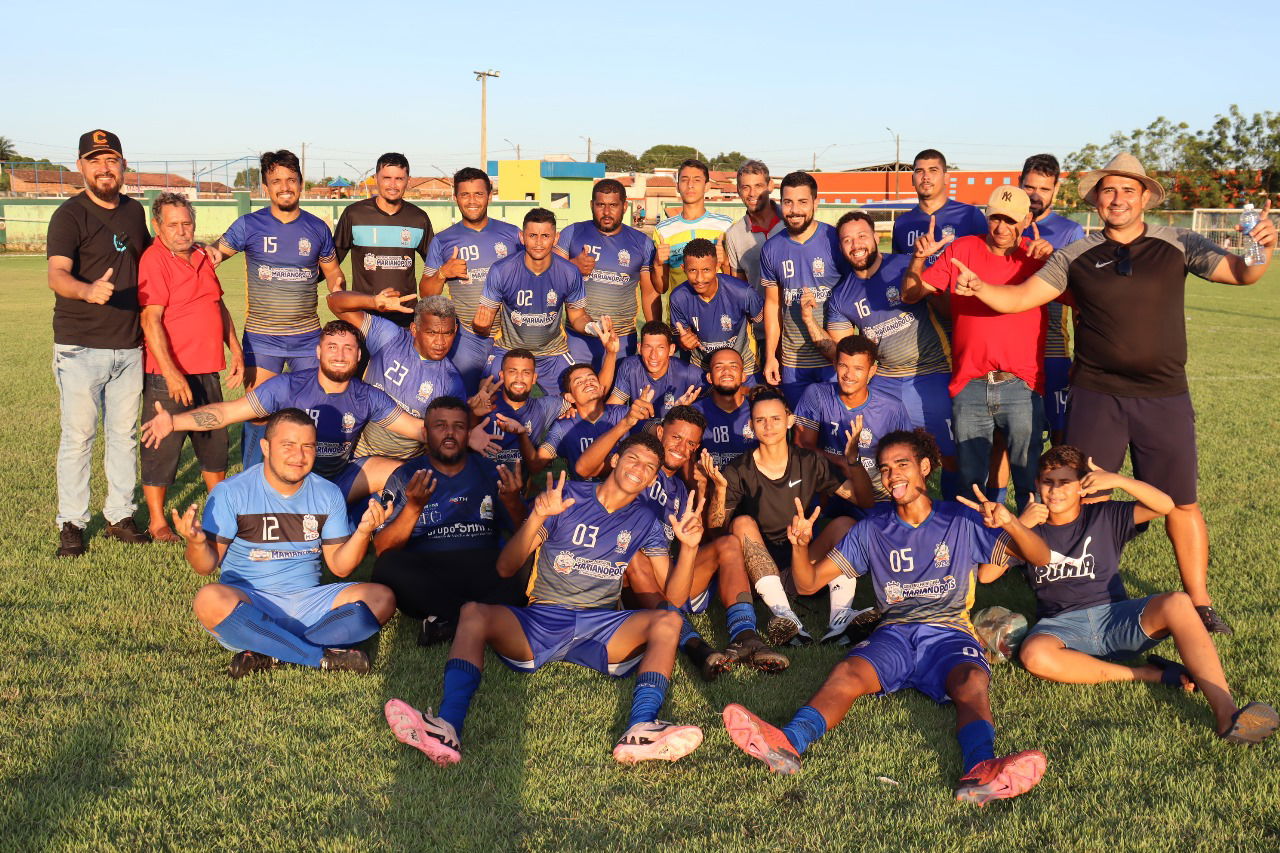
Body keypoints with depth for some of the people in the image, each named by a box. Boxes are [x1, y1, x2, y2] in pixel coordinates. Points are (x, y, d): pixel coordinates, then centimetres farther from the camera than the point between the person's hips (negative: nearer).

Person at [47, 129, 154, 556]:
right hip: (80, 347, -5)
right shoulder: (70, 215, -9)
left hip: (129, 346, 6)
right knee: (78, 437, -1)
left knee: (124, 435, 12)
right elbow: (57, 275, -23)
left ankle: (119, 515, 23)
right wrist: (87, 290, -44)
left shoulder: (135, 211, 10)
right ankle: (71, 523, 10)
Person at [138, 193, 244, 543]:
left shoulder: (202, 256, 12)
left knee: (215, 441, 18)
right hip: (168, 374, -8)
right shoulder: (154, 259, -12)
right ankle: (157, 523, 12)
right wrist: (171, 373, -25)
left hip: (207, 370, 8)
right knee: (163, 449, 0)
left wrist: (236, 351, 15)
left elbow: (219, 306, 22)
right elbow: (151, 320, -19)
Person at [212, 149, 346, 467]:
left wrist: (339, 286, -3)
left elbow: (332, 270, 18)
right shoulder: (249, 226, -1)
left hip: (307, 336, 2)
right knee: (256, 415, -3)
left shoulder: (317, 228, 6)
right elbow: (212, 254, 7)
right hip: (261, 337, -2)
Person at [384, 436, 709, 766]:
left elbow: (674, 596, 7)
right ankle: (447, 729, -47)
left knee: (669, 620, -25)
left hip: (601, 630, 1)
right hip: (540, 622, -1)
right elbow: (505, 568, -1)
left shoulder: (645, 522, 14)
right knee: (474, 612, -28)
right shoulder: (567, 498, 6)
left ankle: (640, 731, -46)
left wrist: (689, 547, -10)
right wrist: (537, 518, -18)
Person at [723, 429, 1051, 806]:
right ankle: (788, 743, -56)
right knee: (848, 671, -31)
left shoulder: (962, 521, 9)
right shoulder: (872, 528, 15)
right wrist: (800, 544, -11)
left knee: (972, 679, -35)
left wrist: (1009, 523, -19)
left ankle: (979, 769, -62)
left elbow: (1041, 558, 3)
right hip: (893, 634, 1)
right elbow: (808, 583, 12)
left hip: (949, 633, -1)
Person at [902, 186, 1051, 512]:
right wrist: (918, 258, -10)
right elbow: (910, 295, 7)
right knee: (970, 481, 12)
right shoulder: (961, 250, 6)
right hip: (969, 387, 1)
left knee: (1028, 480, 4)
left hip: (1022, 387, -1)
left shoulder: (1036, 256, 4)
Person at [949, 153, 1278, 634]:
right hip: (1096, 396, 0)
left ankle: (1199, 603, 23)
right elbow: (1020, 297, 1)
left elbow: (1241, 273, 1)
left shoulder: (1177, 246, 2)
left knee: (1181, 504, 7)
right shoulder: (1076, 256, 3)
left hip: (1165, 397, 0)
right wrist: (979, 288, -18)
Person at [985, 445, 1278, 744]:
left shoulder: (1105, 516, 12)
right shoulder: (1031, 528, 12)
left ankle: (1225, 711, -40)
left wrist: (1117, 480, -13)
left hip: (1115, 617, 1)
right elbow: (985, 575, 0)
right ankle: (1148, 674, -24)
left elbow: (1164, 505, -2)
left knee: (1177, 603, -30)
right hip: (1062, 626, 0)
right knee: (1034, 654, -37)